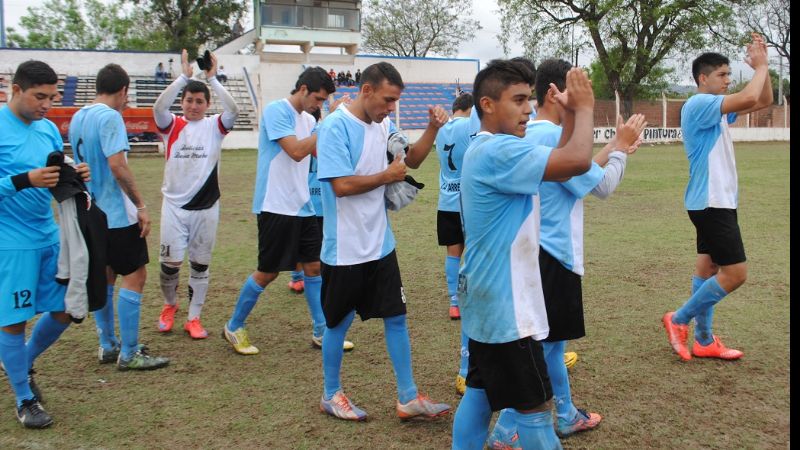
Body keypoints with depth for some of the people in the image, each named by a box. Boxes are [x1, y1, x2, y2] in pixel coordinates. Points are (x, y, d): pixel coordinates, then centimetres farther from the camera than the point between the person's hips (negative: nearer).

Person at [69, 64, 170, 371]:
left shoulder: (78, 118, 11)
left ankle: (108, 346, 24)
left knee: (104, 277, 16)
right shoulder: (110, 117, -16)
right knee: (134, 276, -3)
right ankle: (128, 354, 0)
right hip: (117, 215, -9)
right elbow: (117, 164, -24)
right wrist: (141, 205, -19)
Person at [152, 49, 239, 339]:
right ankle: (169, 305, 29)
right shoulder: (172, 126, 2)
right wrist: (184, 76, -23)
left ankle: (193, 318, 19)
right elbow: (159, 106, -18)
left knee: (200, 264, 7)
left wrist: (212, 79, -21)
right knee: (170, 262, 0)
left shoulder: (214, 126, 2)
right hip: (174, 204, 0)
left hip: (206, 206, 1)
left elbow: (233, 111, -17)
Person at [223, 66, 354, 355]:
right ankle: (234, 328, 18)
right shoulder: (276, 110, -12)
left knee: (314, 266, 8)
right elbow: (296, 151, -21)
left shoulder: (308, 119, 13)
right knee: (268, 272, 0)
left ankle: (321, 333, 16)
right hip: (276, 207, -8)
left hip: (303, 207, 8)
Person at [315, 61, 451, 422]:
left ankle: (408, 397, 19)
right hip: (345, 249, -7)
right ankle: (331, 395, 28)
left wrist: (432, 128, -1)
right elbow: (341, 185, -24)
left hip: (380, 244, 7)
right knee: (339, 322, 9)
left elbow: (413, 159, 16)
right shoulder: (335, 127, -17)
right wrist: (388, 176, -12)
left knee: (396, 316, 9)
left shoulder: (384, 125, 6)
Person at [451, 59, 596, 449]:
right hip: (504, 306, -11)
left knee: (480, 393, 17)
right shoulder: (498, 151, -21)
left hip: (488, 301, 11)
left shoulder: (487, 149, 12)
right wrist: (584, 107, -13)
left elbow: (558, 165, 15)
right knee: (534, 406, -1)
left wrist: (571, 114, 4)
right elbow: (577, 161, -29)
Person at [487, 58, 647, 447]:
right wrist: (621, 148, 2)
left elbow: (583, 175, 17)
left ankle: (566, 415, 34)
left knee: (552, 340, 19)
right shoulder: (554, 136, -20)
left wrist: (615, 147, 13)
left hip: (542, 251, 10)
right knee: (539, 346, -2)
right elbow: (602, 186, -12)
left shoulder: (530, 135, 10)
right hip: (552, 255, -10)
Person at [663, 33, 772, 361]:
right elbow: (748, 98, -28)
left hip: (718, 201, 10)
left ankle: (704, 340, 17)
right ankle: (679, 319, 3)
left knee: (709, 267, 11)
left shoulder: (716, 108, 14)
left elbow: (763, 101, 18)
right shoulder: (699, 104, -16)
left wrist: (763, 65, 6)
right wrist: (760, 66, -11)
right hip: (710, 203, -10)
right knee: (735, 273, -10)